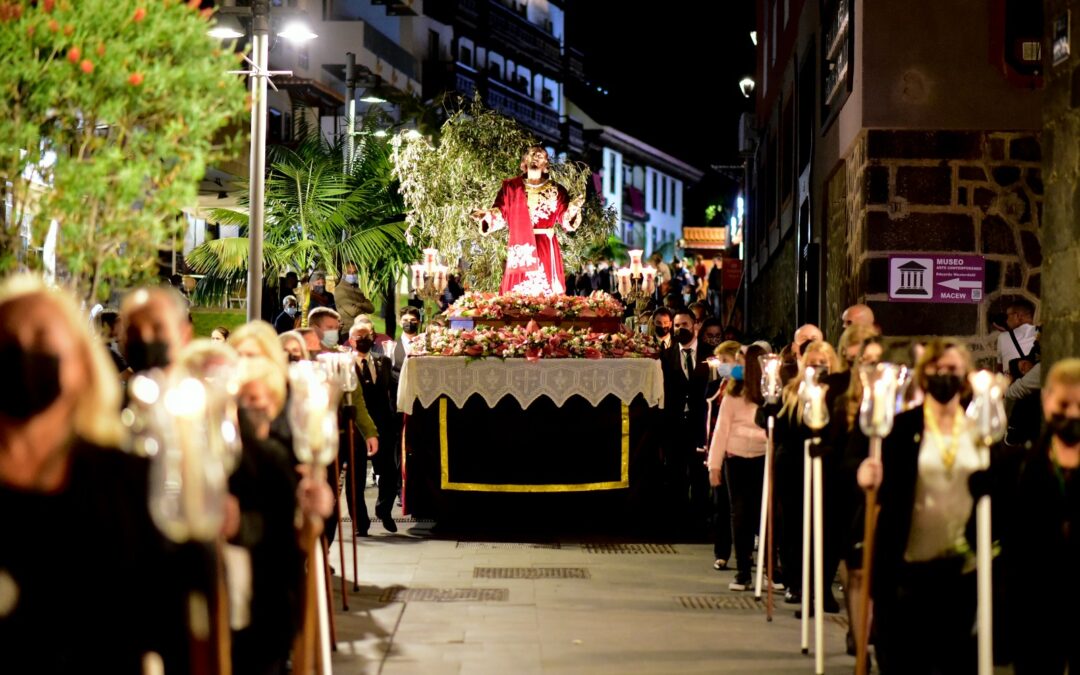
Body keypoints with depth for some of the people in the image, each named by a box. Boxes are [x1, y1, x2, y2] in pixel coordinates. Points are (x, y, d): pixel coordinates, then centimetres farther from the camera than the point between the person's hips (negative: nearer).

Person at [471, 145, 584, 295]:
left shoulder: (556, 190, 11)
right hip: (519, 247, 0)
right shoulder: (510, 187, 10)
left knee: (547, 293, -3)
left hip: (546, 247, 0)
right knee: (517, 293, -3)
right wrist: (485, 216, -15)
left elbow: (565, 219, 1)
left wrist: (573, 208, -18)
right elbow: (500, 214, 4)